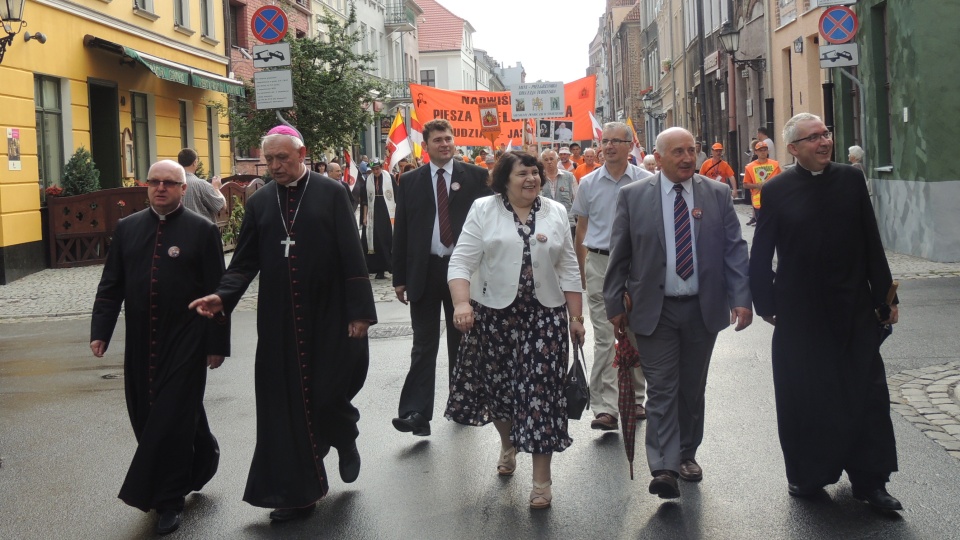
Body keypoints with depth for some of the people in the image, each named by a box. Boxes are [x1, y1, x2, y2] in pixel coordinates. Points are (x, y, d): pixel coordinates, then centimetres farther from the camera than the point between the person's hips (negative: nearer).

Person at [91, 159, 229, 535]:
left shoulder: (202, 231, -4)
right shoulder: (127, 228, 8)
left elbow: (216, 292, -5)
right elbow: (111, 285, 9)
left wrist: (216, 344, -7)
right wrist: (100, 331, -1)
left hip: (185, 343, -5)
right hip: (140, 344, 5)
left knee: (172, 418, -2)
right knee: (145, 416, 10)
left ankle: (168, 501, 10)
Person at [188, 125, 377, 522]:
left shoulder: (331, 193, -2)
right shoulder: (259, 202, 8)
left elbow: (352, 255, -6)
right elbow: (245, 262, 6)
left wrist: (359, 310, -11)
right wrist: (223, 295, -11)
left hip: (328, 317, -3)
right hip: (279, 321, 3)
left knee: (328, 394, 0)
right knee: (285, 404, 4)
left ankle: (344, 438, 36)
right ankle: (297, 492, 14)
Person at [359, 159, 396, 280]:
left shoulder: (389, 178, -2)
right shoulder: (367, 181, 5)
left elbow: (396, 197, -1)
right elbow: (365, 201, 9)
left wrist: (396, 214, -6)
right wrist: (364, 217, 5)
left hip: (388, 215, -2)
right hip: (374, 215, 2)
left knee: (390, 241, -1)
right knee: (377, 242, -1)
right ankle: (379, 270, 2)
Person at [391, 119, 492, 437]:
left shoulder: (475, 176, 2)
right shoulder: (411, 182, 5)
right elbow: (401, 231, 6)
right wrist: (399, 277, 2)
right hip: (424, 271, 0)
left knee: (461, 341, 12)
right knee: (424, 345, -1)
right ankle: (416, 413, -4)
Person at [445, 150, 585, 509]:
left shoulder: (555, 213, 8)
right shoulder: (483, 210, 0)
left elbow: (568, 270, 9)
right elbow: (462, 261, -6)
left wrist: (576, 317, 5)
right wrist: (462, 304, -21)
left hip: (544, 316, 1)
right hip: (494, 314, 0)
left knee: (541, 389, -4)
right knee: (497, 384, 11)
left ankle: (542, 479, 4)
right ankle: (507, 444, 43)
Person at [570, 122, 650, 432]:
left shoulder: (646, 182, 1)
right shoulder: (589, 183, 5)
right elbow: (581, 229, 11)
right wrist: (580, 270, 10)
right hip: (599, 263, 0)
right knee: (604, 337, -4)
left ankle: (634, 399, 23)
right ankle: (605, 408, -5)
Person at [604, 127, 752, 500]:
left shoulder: (717, 194, 4)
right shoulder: (634, 196, -1)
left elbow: (734, 249, 2)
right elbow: (619, 255, 1)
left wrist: (741, 298, -8)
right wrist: (615, 305, -1)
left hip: (704, 309, 2)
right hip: (654, 310, -2)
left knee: (692, 388, 13)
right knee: (661, 390, -5)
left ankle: (687, 455, 28)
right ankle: (664, 469, -7)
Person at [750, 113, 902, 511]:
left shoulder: (850, 179, 3)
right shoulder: (777, 190, -4)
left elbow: (872, 244, 5)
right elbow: (761, 254, -1)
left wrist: (885, 298, 5)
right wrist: (767, 304, -3)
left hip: (854, 310, 2)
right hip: (799, 314, -2)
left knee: (867, 396, 5)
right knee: (803, 399, 8)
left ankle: (869, 481, 16)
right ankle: (806, 475, 24)